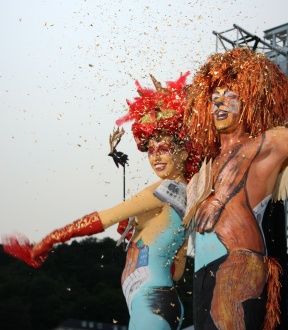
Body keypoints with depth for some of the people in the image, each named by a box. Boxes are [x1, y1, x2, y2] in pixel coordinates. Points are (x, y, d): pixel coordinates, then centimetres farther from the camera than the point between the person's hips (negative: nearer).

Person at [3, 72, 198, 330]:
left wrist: (50, 239, -5)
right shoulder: (184, 193, 18)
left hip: (152, 302, -10)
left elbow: (104, 219, -11)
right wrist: (137, 230, 14)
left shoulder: (171, 188, -10)